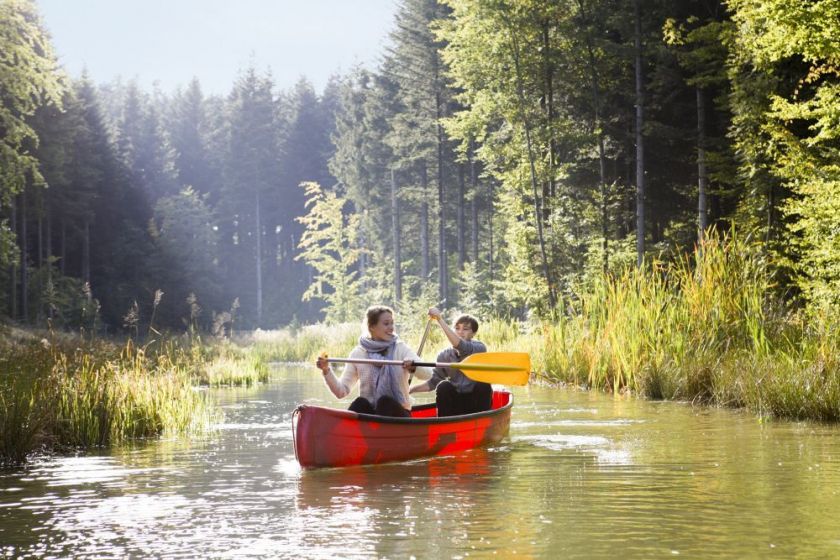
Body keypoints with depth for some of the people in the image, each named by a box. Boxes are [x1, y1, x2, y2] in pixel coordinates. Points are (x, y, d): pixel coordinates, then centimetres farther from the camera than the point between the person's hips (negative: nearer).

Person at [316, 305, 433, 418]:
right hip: (369, 413, 1)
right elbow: (342, 391, 1)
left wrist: (413, 366, -37)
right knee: (360, 403, -29)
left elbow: (427, 374, -16)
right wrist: (327, 371, -15)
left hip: (396, 414, -1)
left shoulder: (400, 349, -2)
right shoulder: (358, 353, 2)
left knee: (384, 402, -31)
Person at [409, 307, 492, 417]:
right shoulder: (445, 356, 0)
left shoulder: (479, 348, -11)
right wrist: (410, 390, -14)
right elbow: (433, 383, 1)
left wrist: (440, 320, -36)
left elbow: (461, 346, -32)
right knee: (443, 386, -24)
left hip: (477, 401, -2)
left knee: (483, 385, -29)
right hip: (455, 402, 2)